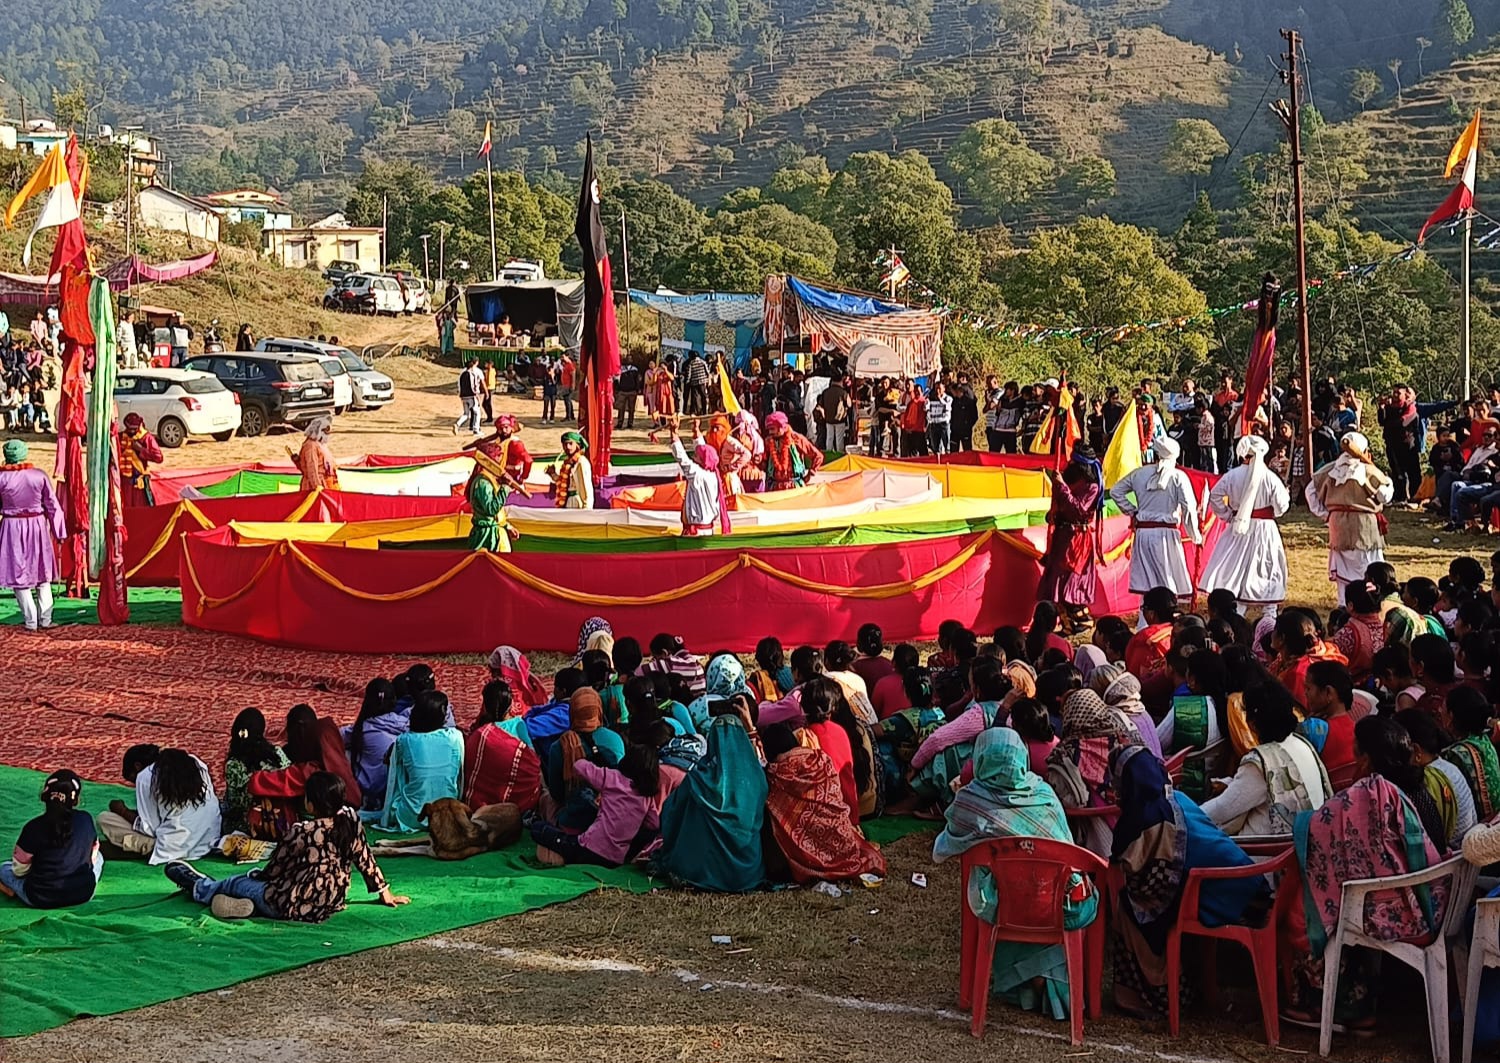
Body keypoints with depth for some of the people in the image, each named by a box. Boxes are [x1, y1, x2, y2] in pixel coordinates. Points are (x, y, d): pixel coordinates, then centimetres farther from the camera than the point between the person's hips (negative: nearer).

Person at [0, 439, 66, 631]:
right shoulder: (40, 476, -5)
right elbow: (53, 505, -1)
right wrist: (59, 532, 8)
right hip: (38, 525, 2)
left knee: (19, 574, 6)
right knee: (42, 573, 15)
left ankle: (30, 621, 3)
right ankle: (45, 618, 16)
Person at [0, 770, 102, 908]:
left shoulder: (33, 828, -16)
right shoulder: (86, 820, -8)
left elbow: (19, 870, -6)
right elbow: (93, 855, 8)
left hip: (40, 899, 0)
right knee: (99, 857, 30)